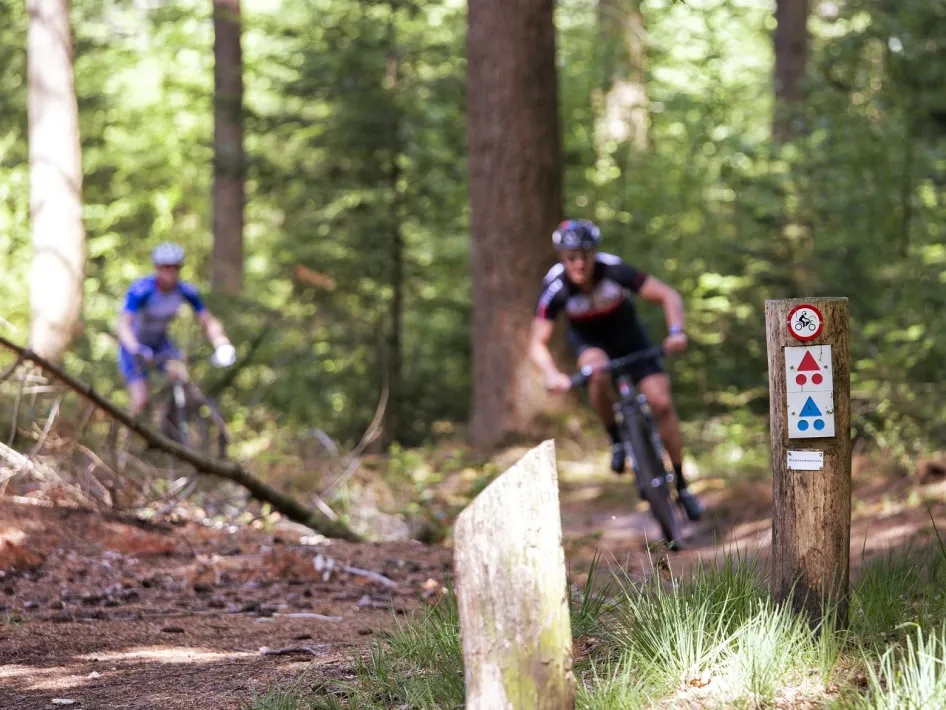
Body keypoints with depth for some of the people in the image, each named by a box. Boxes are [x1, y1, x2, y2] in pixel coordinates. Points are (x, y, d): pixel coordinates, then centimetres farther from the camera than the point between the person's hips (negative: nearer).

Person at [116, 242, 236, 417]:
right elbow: (123, 325, -40)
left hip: (160, 342, 4)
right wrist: (136, 350, -59)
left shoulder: (186, 291, -18)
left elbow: (208, 322, -17)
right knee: (141, 402, -18)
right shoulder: (141, 290, -31)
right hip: (136, 343, -4)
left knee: (182, 377, -24)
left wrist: (222, 346, -36)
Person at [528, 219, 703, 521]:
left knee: (661, 403, -12)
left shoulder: (614, 270, -32)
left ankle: (681, 486, 1)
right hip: (588, 340, 0)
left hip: (627, 334, 0)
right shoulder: (555, 287, -30)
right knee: (597, 369, -38)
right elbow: (538, 344, -28)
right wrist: (552, 374, -48)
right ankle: (615, 440, -15)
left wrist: (676, 331, -47)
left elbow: (669, 295, -29)